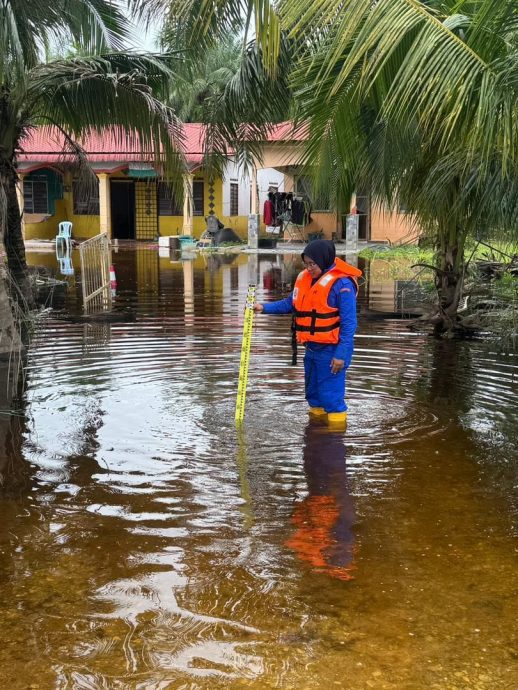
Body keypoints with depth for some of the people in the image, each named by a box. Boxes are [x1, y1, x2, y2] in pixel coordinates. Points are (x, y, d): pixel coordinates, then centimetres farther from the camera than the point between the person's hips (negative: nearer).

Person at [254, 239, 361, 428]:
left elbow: (349, 323, -18)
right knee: (313, 392, 20)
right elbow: (291, 304, 16)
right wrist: (265, 308, 5)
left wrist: (341, 354, -21)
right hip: (312, 349, 8)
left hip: (331, 351, -8)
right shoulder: (304, 278, 5)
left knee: (331, 395, -4)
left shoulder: (341, 284, -18)